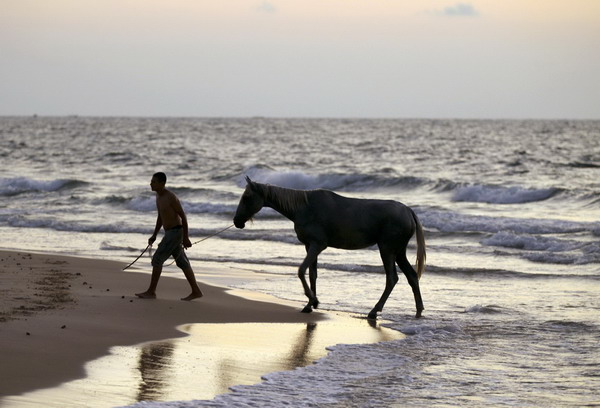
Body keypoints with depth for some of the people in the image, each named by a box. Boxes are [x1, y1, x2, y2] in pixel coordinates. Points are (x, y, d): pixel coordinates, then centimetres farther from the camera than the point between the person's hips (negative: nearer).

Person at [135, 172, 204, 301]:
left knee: (157, 259, -8)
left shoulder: (171, 197, -19)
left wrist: (186, 238, -17)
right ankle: (196, 291, 15)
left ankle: (151, 292, -3)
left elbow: (183, 216, -17)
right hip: (170, 233, 10)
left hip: (176, 232, -10)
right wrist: (154, 235, 17)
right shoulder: (159, 196, 10)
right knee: (182, 262, 11)